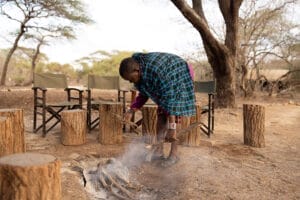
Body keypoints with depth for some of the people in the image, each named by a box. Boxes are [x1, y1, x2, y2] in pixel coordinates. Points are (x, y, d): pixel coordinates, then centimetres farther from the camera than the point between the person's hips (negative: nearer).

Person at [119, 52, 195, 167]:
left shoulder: (154, 71, -38)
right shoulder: (139, 73, -12)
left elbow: (170, 97, -39)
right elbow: (144, 94, 2)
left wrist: (171, 128, -41)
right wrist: (131, 110, -10)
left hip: (180, 79, -8)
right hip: (167, 82, 8)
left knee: (171, 114, -14)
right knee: (160, 114, 1)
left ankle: (174, 154, -6)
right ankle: (160, 150, 6)